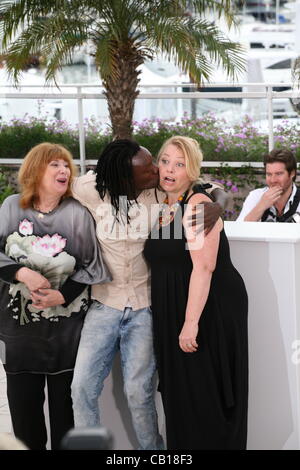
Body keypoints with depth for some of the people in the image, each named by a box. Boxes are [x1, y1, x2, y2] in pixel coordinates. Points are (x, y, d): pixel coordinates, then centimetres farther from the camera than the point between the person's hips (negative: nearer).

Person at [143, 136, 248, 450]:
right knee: (179, 396, 12)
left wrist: (191, 323, -26)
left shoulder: (197, 204, -13)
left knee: (206, 399, -3)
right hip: (171, 311, 8)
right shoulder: (163, 209, 12)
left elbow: (203, 266, -22)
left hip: (212, 310, -8)